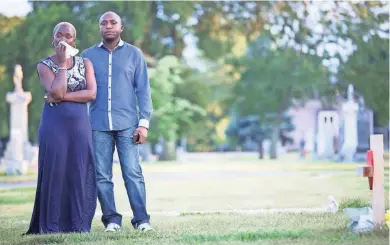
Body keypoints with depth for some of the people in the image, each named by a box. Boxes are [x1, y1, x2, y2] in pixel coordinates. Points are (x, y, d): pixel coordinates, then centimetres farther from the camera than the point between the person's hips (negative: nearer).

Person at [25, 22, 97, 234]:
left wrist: (62, 97, -13)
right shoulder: (44, 65, 1)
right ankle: (52, 225, 3)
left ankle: (79, 223, 6)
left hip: (80, 124, 2)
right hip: (54, 124, -2)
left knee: (79, 173, 1)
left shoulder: (85, 63, 9)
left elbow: (92, 93, -5)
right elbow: (56, 92, -15)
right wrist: (62, 63, -10)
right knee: (54, 172, -2)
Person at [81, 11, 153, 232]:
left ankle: (141, 218, -2)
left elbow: (143, 89, 4)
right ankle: (111, 218, 8)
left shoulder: (134, 54, 7)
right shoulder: (88, 55, 10)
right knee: (102, 176, 1)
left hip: (127, 124, -2)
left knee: (133, 173, -6)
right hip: (98, 125, 2)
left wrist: (144, 122, -3)